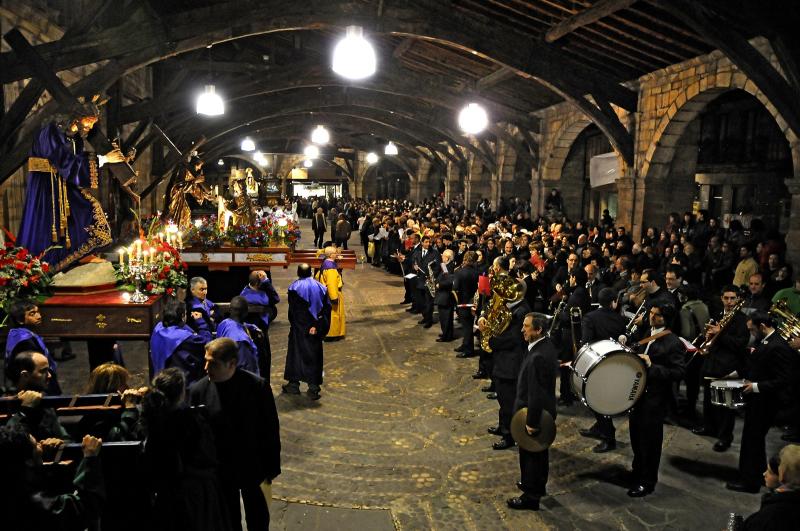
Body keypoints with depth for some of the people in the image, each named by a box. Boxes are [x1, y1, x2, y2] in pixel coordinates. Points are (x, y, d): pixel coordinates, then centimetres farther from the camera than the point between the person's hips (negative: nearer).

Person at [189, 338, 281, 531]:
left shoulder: (258, 386, -17)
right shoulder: (198, 390, -13)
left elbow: (271, 428, -8)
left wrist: (271, 467, -4)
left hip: (253, 467, -1)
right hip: (218, 471, 1)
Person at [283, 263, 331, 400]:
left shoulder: (294, 287, -8)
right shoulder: (320, 287, 2)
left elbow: (292, 311, -9)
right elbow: (327, 308, -2)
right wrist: (316, 326, -2)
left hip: (299, 329, -2)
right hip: (316, 330, 3)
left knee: (296, 353, 11)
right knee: (314, 355, 8)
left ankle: (294, 384, 18)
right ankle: (313, 387, 5)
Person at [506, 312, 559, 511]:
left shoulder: (538, 357, -32)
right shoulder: (547, 345, -1)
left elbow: (536, 393, -29)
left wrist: (531, 422, -21)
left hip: (535, 413, -9)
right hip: (545, 411, 9)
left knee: (530, 455, 8)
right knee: (540, 451, 25)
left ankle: (531, 496, 24)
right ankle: (539, 485, 45)